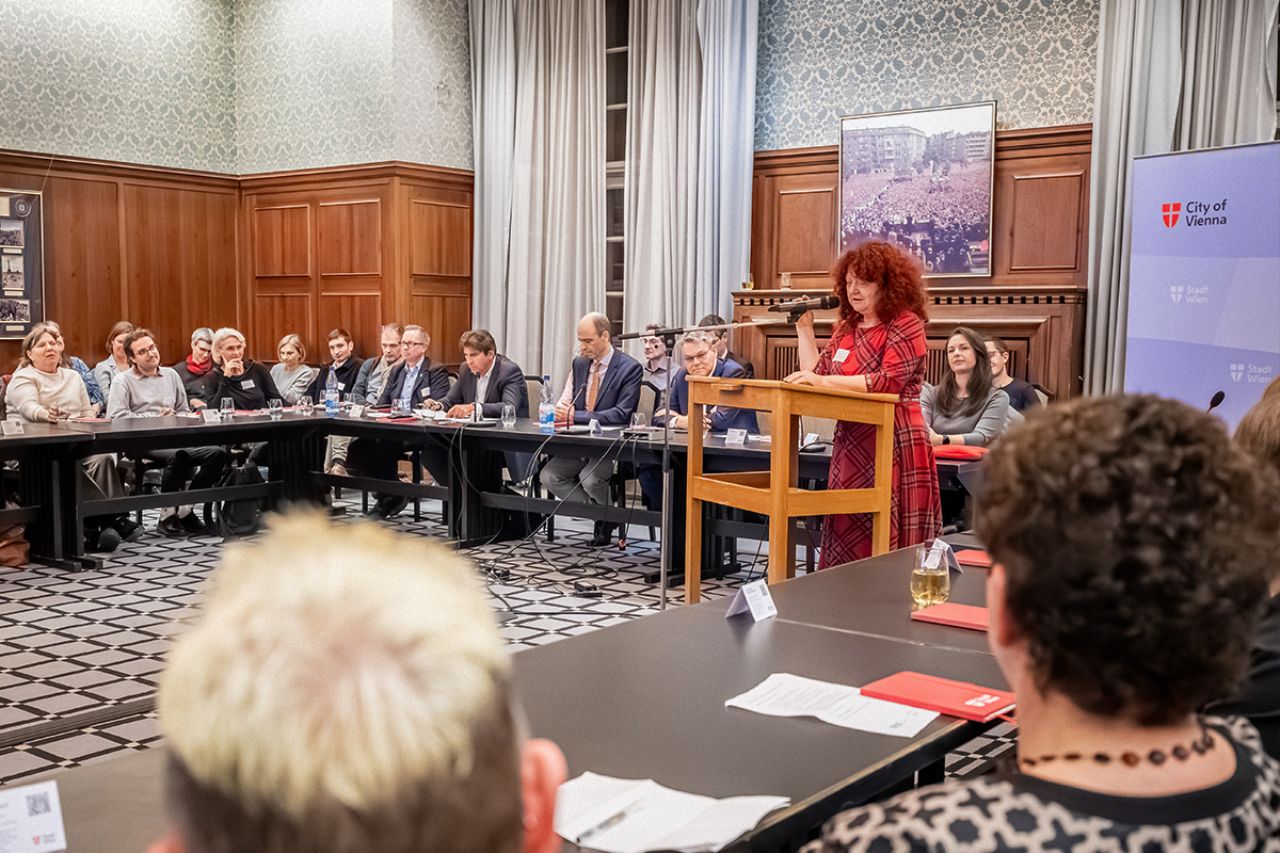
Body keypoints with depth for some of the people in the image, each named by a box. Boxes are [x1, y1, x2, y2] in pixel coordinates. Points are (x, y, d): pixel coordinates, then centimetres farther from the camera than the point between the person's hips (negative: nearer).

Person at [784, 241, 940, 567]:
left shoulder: (906, 325, -5)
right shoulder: (846, 327, 18)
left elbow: (888, 382, -19)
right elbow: (816, 375, 18)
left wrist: (824, 380, -24)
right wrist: (804, 329, 12)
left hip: (893, 445, -7)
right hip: (850, 446, 7)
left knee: (885, 546, -7)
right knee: (844, 545, 5)